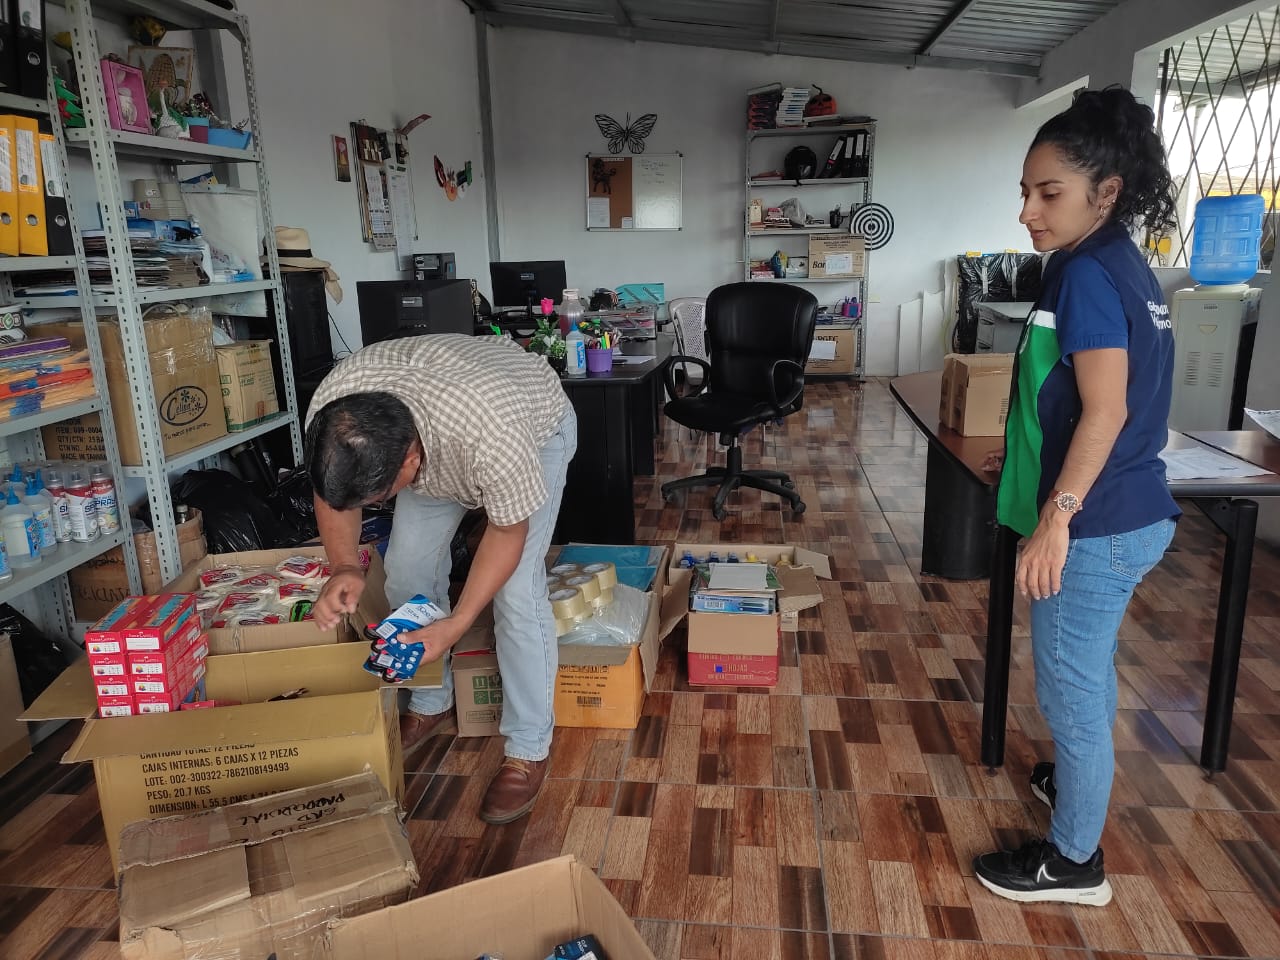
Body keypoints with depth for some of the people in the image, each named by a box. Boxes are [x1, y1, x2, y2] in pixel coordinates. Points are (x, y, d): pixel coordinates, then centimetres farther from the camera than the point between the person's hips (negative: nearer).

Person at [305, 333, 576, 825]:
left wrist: (455, 626, -33)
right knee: (407, 569, 2)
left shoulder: (492, 432, -46)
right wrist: (344, 567, -30)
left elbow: (508, 530, -27)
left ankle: (529, 749, 2)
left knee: (516, 589, -15)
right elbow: (333, 490, -11)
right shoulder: (331, 413, -32)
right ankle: (430, 707, 26)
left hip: (536, 425, -5)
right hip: (429, 434, 5)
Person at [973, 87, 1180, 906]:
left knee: (1070, 684, 4)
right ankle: (1081, 779, 47)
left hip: (1096, 525, -10)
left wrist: (1056, 516, -25)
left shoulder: (1084, 272, -18)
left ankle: (1074, 860, 21)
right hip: (1131, 513, 10)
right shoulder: (1126, 265, 10)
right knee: (1087, 670, 26)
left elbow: (1104, 411, -25)